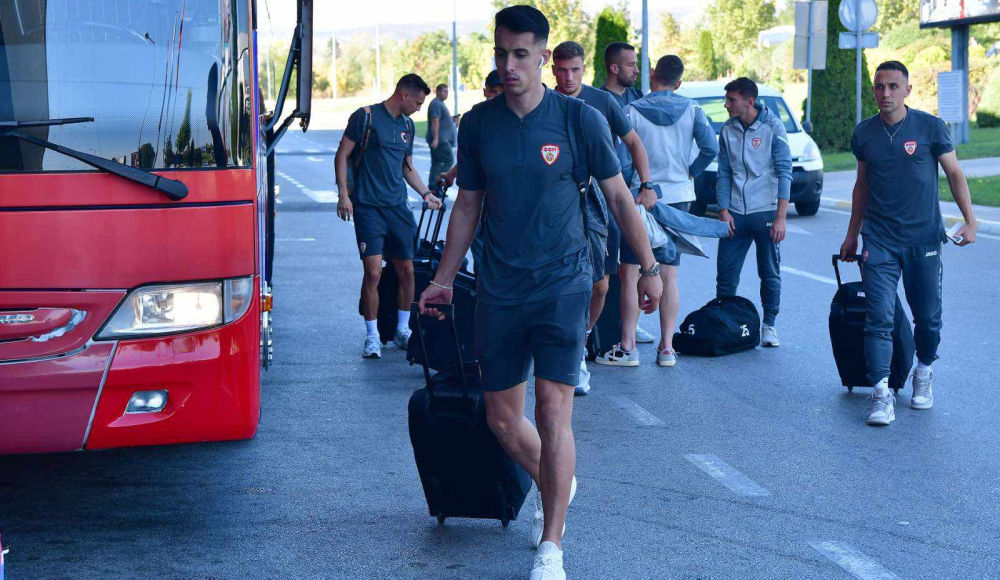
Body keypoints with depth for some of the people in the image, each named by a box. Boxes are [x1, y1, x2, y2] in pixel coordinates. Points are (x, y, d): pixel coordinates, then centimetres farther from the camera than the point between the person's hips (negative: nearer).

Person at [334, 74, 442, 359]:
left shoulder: (407, 125, 16)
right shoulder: (366, 117, -4)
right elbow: (342, 156, -4)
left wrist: (425, 193, 18)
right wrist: (343, 194, -12)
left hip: (398, 207, 6)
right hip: (368, 207, -6)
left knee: (406, 270, 6)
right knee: (373, 272, -10)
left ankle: (402, 330, 21)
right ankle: (372, 336, 0)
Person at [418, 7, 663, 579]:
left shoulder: (580, 120, -6)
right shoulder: (478, 123, 3)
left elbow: (619, 196, 3)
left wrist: (650, 268, 4)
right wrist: (444, 280, 14)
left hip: (563, 283, -4)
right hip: (499, 290, 4)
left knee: (553, 412, -11)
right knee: (502, 417, 9)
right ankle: (556, 486, 38)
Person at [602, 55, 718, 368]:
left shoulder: (632, 111, -7)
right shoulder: (691, 110, 1)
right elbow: (711, 148, -8)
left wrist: (630, 187, 6)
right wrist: (690, 173, 7)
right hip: (679, 198, 3)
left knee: (630, 273, 2)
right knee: (669, 275, 8)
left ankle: (627, 348, -1)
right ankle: (666, 347, 7)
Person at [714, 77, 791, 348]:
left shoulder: (772, 127, -5)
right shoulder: (728, 130, 7)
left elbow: (785, 172, -7)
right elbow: (724, 174, 10)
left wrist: (780, 217, -13)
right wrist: (723, 211, -2)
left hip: (765, 213, -3)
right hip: (735, 215, 3)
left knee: (770, 274, 4)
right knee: (726, 274, 2)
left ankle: (769, 325, 16)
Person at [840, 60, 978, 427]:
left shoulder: (930, 127, -3)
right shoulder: (864, 133, 5)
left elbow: (954, 173, 3)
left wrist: (970, 220, -8)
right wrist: (852, 235, 21)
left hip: (923, 240, -1)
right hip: (879, 241, 1)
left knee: (928, 317, 8)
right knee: (879, 319, -9)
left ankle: (923, 374, 33)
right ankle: (882, 395, -11)